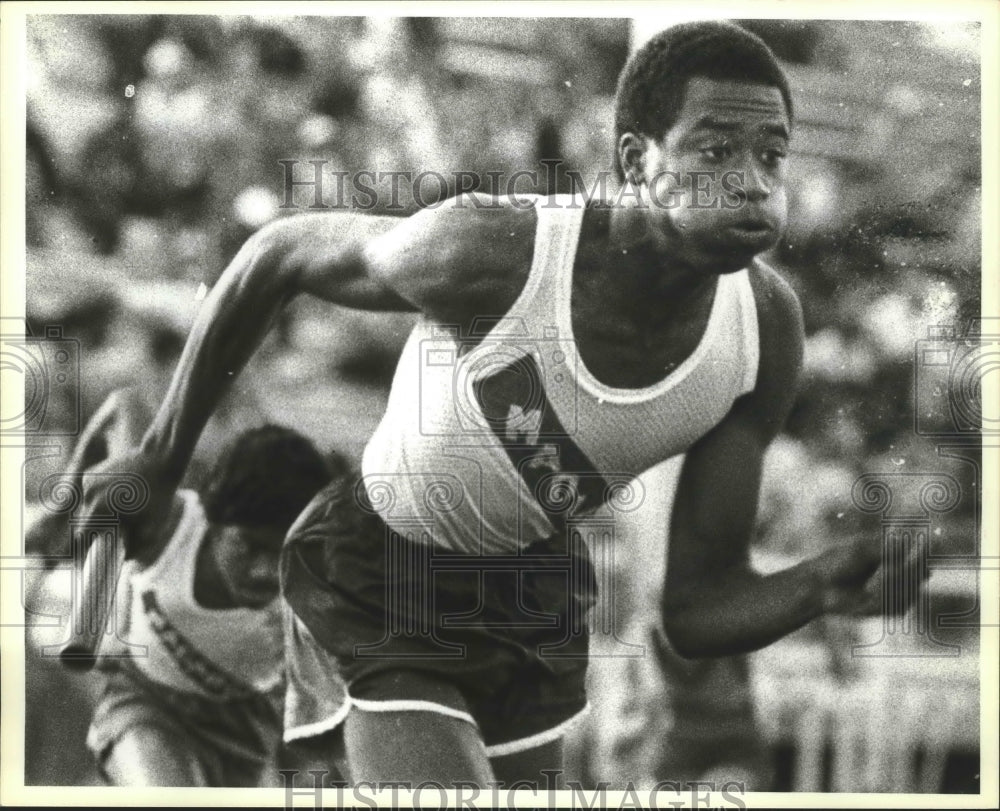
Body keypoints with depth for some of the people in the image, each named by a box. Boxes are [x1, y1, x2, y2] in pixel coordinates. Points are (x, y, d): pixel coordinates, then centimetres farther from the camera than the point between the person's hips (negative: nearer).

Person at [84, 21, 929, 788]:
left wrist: (821, 586, -35)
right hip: (379, 589, -5)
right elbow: (276, 255, -11)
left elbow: (697, 610, -12)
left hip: (538, 602, 6)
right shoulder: (491, 252, -32)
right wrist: (161, 459, -2)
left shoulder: (766, 327, -18)